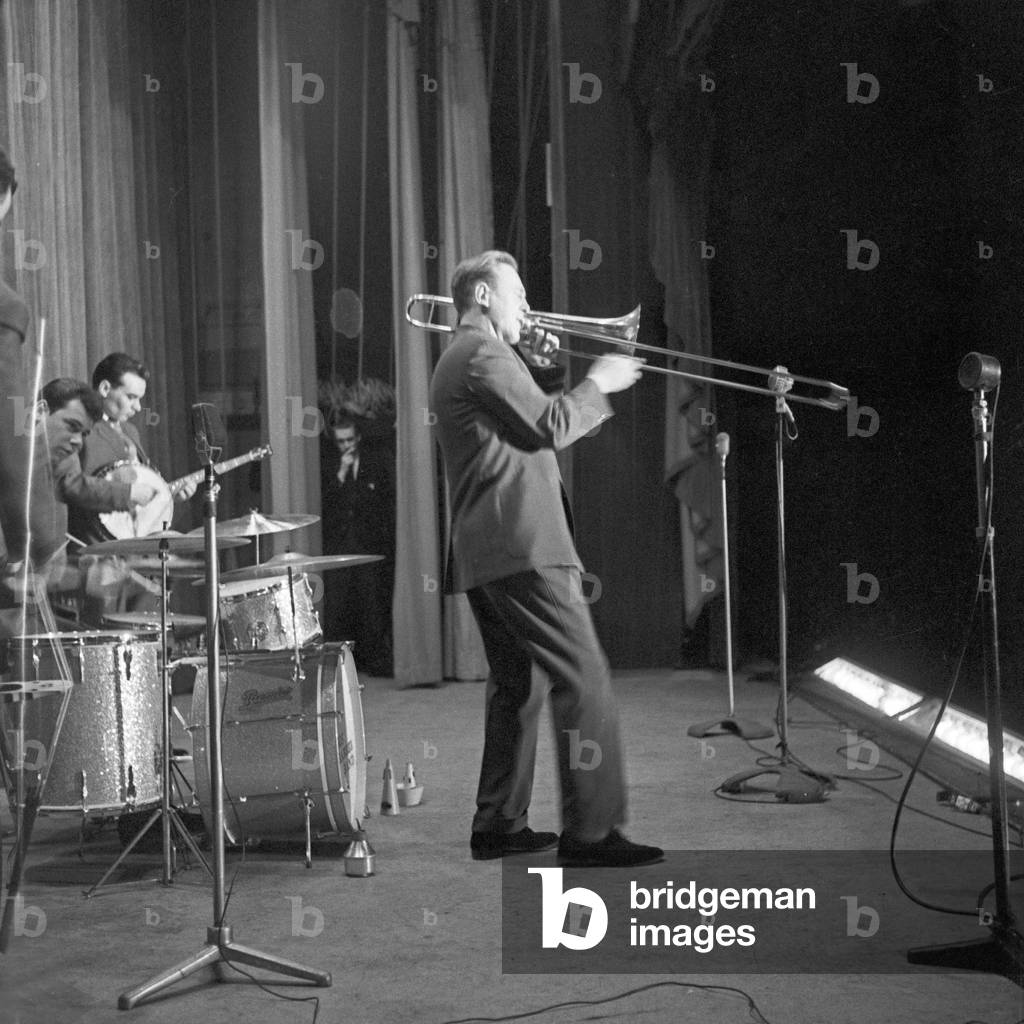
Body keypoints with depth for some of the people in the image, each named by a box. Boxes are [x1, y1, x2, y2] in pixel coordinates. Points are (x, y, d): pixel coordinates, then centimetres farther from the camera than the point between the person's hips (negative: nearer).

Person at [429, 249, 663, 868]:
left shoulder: (457, 361, 23)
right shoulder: (484, 354, -9)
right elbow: (551, 427, -16)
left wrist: (533, 367, 19)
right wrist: (597, 384, -2)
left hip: (484, 556, 11)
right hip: (520, 547, -11)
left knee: (519, 685, 15)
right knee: (585, 677, -12)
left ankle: (499, 823, 18)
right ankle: (590, 832, -13)